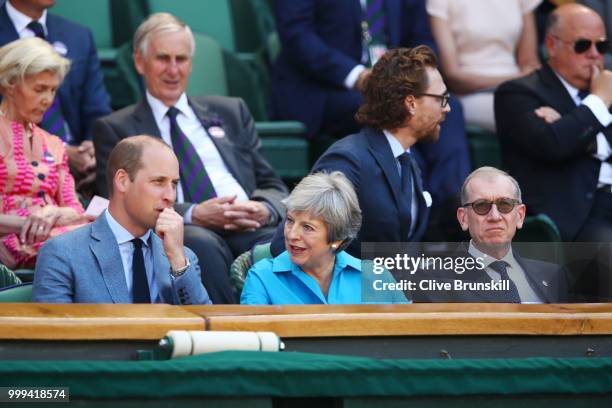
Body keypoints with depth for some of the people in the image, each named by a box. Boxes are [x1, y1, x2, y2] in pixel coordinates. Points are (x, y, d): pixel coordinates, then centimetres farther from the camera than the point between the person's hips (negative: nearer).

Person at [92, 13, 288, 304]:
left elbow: (273, 186, 23)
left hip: (252, 229, 3)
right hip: (181, 235, -3)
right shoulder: (114, 129, 17)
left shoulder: (231, 113, 28)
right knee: (201, 244, -41)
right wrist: (192, 215, -14)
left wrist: (265, 210, -4)